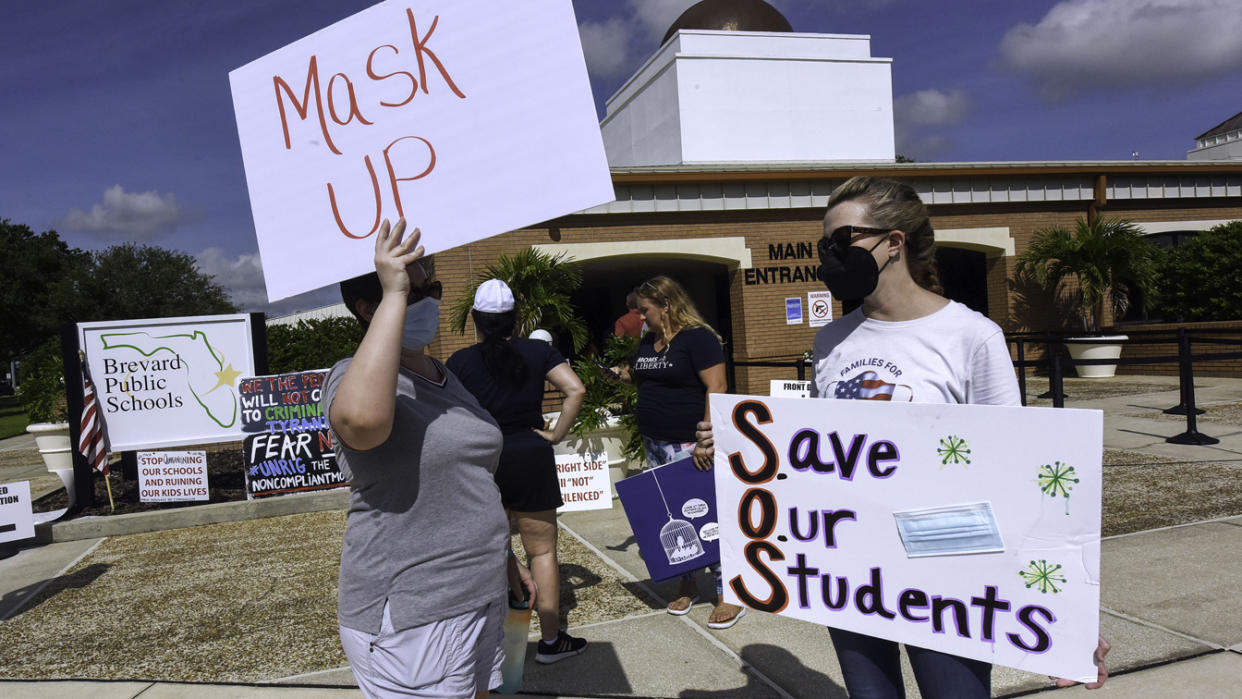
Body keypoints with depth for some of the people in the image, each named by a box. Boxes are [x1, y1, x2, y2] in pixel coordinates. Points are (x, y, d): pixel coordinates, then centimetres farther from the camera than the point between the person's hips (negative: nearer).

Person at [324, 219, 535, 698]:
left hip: (480, 599, 8)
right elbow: (362, 418, -41)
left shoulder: (444, 378, 13)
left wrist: (504, 557, 24)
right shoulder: (352, 377, -14)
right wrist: (394, 295, -35)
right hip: (408, 620, -8)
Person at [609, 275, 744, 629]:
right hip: (655, 445, 8)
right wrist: (621, 372, 9)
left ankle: (728, 595, 4)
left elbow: (717, 388, -18)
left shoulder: (698, 338, -11)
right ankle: (687, 585, 26)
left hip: (689, 446, -8)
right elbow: (637, 373, 33)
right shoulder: (649, 341, 14)